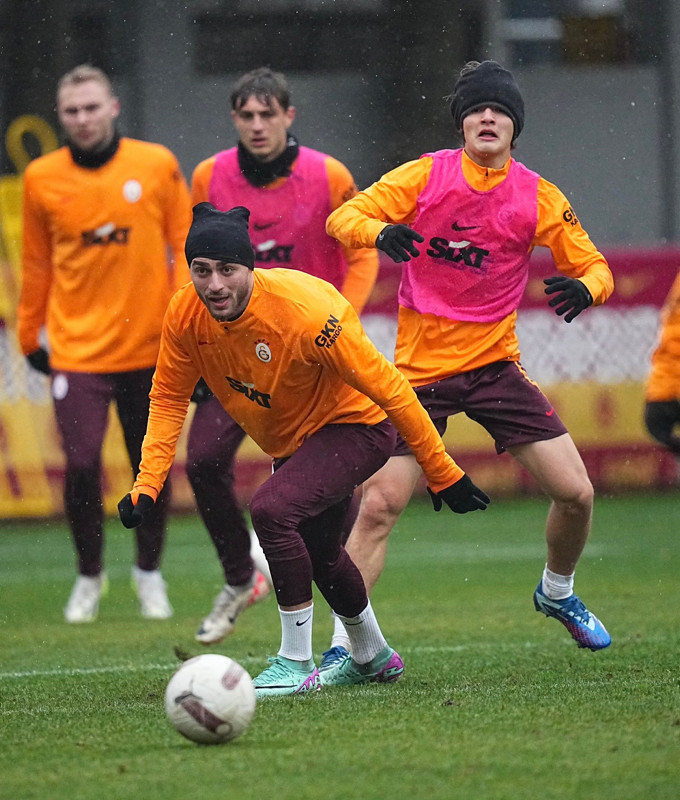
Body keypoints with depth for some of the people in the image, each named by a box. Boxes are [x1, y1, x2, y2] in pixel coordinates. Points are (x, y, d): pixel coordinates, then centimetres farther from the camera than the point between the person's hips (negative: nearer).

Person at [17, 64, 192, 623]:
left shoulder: (158, 166, -1)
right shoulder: (42, 178, 1)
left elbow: (185, 246, 3)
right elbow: (37, 264, 10)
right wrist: (30, 336, 12)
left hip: (149, 346, 0)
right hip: (77, 349, 0)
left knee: (151, 466, 7)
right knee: (81, 463, -9)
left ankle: (149, 574, 27)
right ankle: (89, 577, 12)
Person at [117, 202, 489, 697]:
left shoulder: (306, 312, -35)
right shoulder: (185, 316, -19)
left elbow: (387, 387, -28)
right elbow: (169, 398, -5)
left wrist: (442, 472, -24)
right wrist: (146, 486, -17)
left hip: (354, 425, -8)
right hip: (292, 442, 8)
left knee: (272, 509, -30)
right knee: (317, 553, 26)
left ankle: (297, 664, -17)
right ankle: (373, 657, 54)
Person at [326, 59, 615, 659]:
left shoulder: (538, 197, -2)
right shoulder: (427, 175, -6)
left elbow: (594, 267, 3)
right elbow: (343, 217, -7)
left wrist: (584, 289, -22)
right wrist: (381, 232, -30)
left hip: (495, 362, 2)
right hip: (419, 369, -2)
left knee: (576, 493, -4)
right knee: (379, 505, -11)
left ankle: (558, 592, 26)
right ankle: (344, 644, -2)